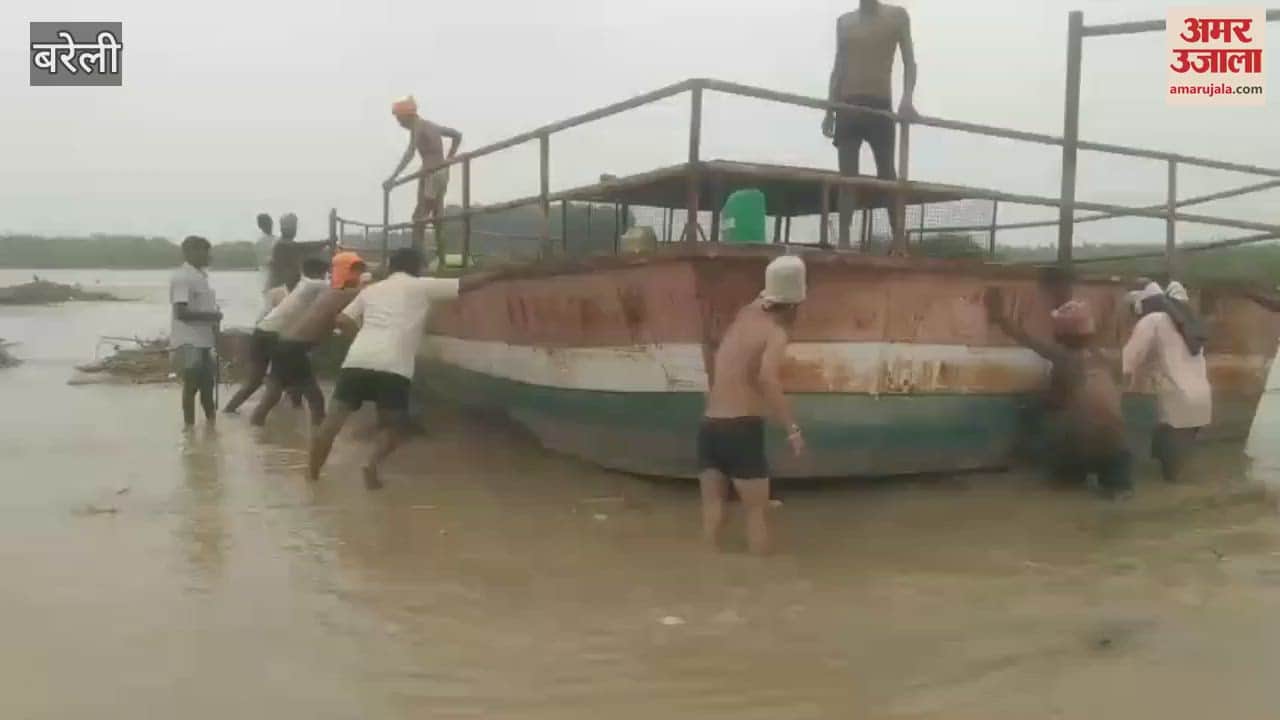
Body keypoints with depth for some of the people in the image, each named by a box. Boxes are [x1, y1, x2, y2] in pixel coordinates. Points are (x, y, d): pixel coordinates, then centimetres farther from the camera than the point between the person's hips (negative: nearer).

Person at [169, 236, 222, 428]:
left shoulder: (202, 275, 13)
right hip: (188, 341, -9)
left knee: (207, 381, 16)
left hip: (203, 339, 9)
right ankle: (190, 426, 7)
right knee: (191, 384, -2)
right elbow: (181, 312, -22)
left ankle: (210, 421, 28)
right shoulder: (182, 277, -15)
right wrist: (211, 316, -19)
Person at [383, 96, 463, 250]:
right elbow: (458, 135, 26)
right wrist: (448, 160, 20)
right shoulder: (431, 126, 17)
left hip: (431, 175, -9)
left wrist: (393, 177, -27)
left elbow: (409, 153, -23)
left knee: (419, 221, -8)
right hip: (442, 173, 9)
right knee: (437, 219, 12)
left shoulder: (418, 127, -9)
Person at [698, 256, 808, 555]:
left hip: (709, 426, 6)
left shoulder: (744, 317, 14)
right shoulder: (775, 333, -6)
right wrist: (792, 428, -25)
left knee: (713, 504, 8)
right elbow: (767, 378, -25)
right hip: (741, 429, -6)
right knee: (758, 510, 3)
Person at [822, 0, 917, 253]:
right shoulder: (844, 21, 15)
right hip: (848, 104, 3)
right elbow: (838, 68, 15)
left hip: (880, 104, -2)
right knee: (847, 175, -2)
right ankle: (844, 240, -3)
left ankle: (899, 241, -3)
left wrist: (907, 99, -15)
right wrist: (829, 111, 7)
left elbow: (909, 62, 2)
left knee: (887, 173, -3)